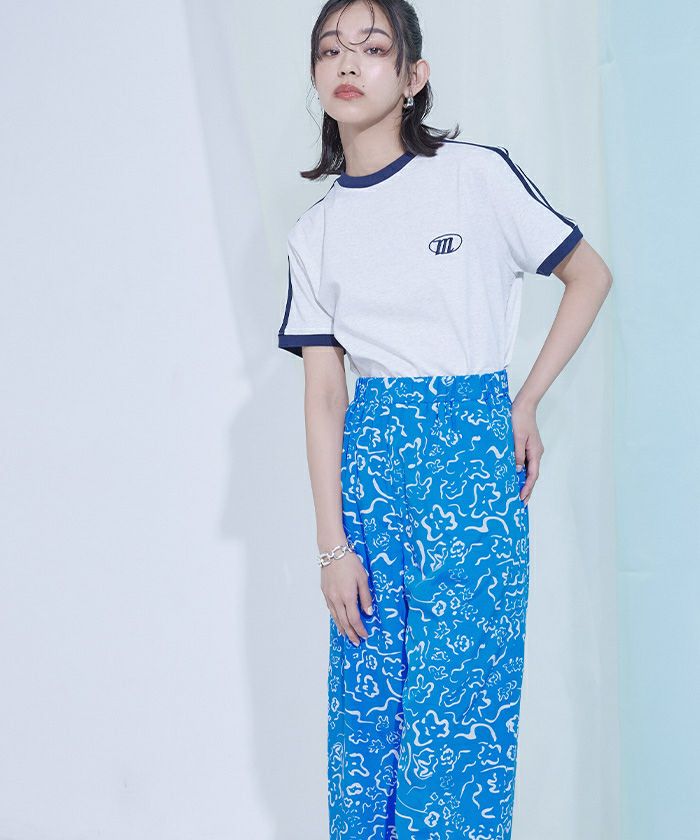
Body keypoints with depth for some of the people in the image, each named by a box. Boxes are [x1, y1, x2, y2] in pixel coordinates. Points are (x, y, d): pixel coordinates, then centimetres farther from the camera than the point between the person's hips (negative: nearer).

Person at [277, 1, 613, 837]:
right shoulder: (314, 233, 8)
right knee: (363, 706, 5)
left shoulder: (478, 175, -2)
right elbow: (323, 392, 5)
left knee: (456, 713, -5)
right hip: (370, 458, 4)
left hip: (471, 454, -3)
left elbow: (589, 276, 7)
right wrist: (332, 543, -1)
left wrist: (526, 407, 0)